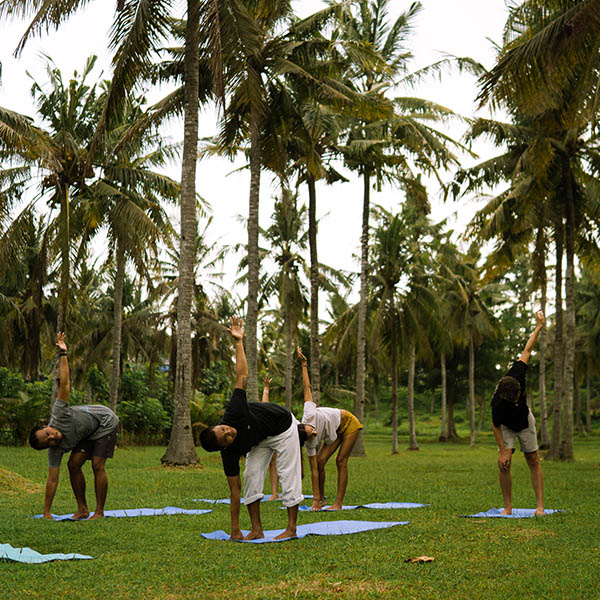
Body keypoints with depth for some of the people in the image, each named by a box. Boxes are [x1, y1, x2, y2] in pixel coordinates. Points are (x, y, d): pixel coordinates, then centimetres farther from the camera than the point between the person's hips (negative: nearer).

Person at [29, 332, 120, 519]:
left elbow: (64, 384, -32)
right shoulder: (55, 451, -18)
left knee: (97, 465, -14)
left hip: (105, 421, -5)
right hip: (89, 432, 5)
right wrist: (46, 512, -20)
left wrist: (63, 353, -38)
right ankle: (82, 509, 4)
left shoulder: (59, 414, -31)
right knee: (73, 464, -8)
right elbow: (52, 480, -17)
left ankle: (99, 513, -7)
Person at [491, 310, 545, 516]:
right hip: (506, 426, -3)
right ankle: (508, 507, -4)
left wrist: (539, 326, -12)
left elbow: (526, 351, -18)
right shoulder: (497, 404, -38)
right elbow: (495, 427, -20)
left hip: (525, 422, 3)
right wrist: (503, 450, -20)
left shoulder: (516, 373, -34)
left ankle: (540, 505, 5)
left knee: (533, 461, 3)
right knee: (503, 464, -14)